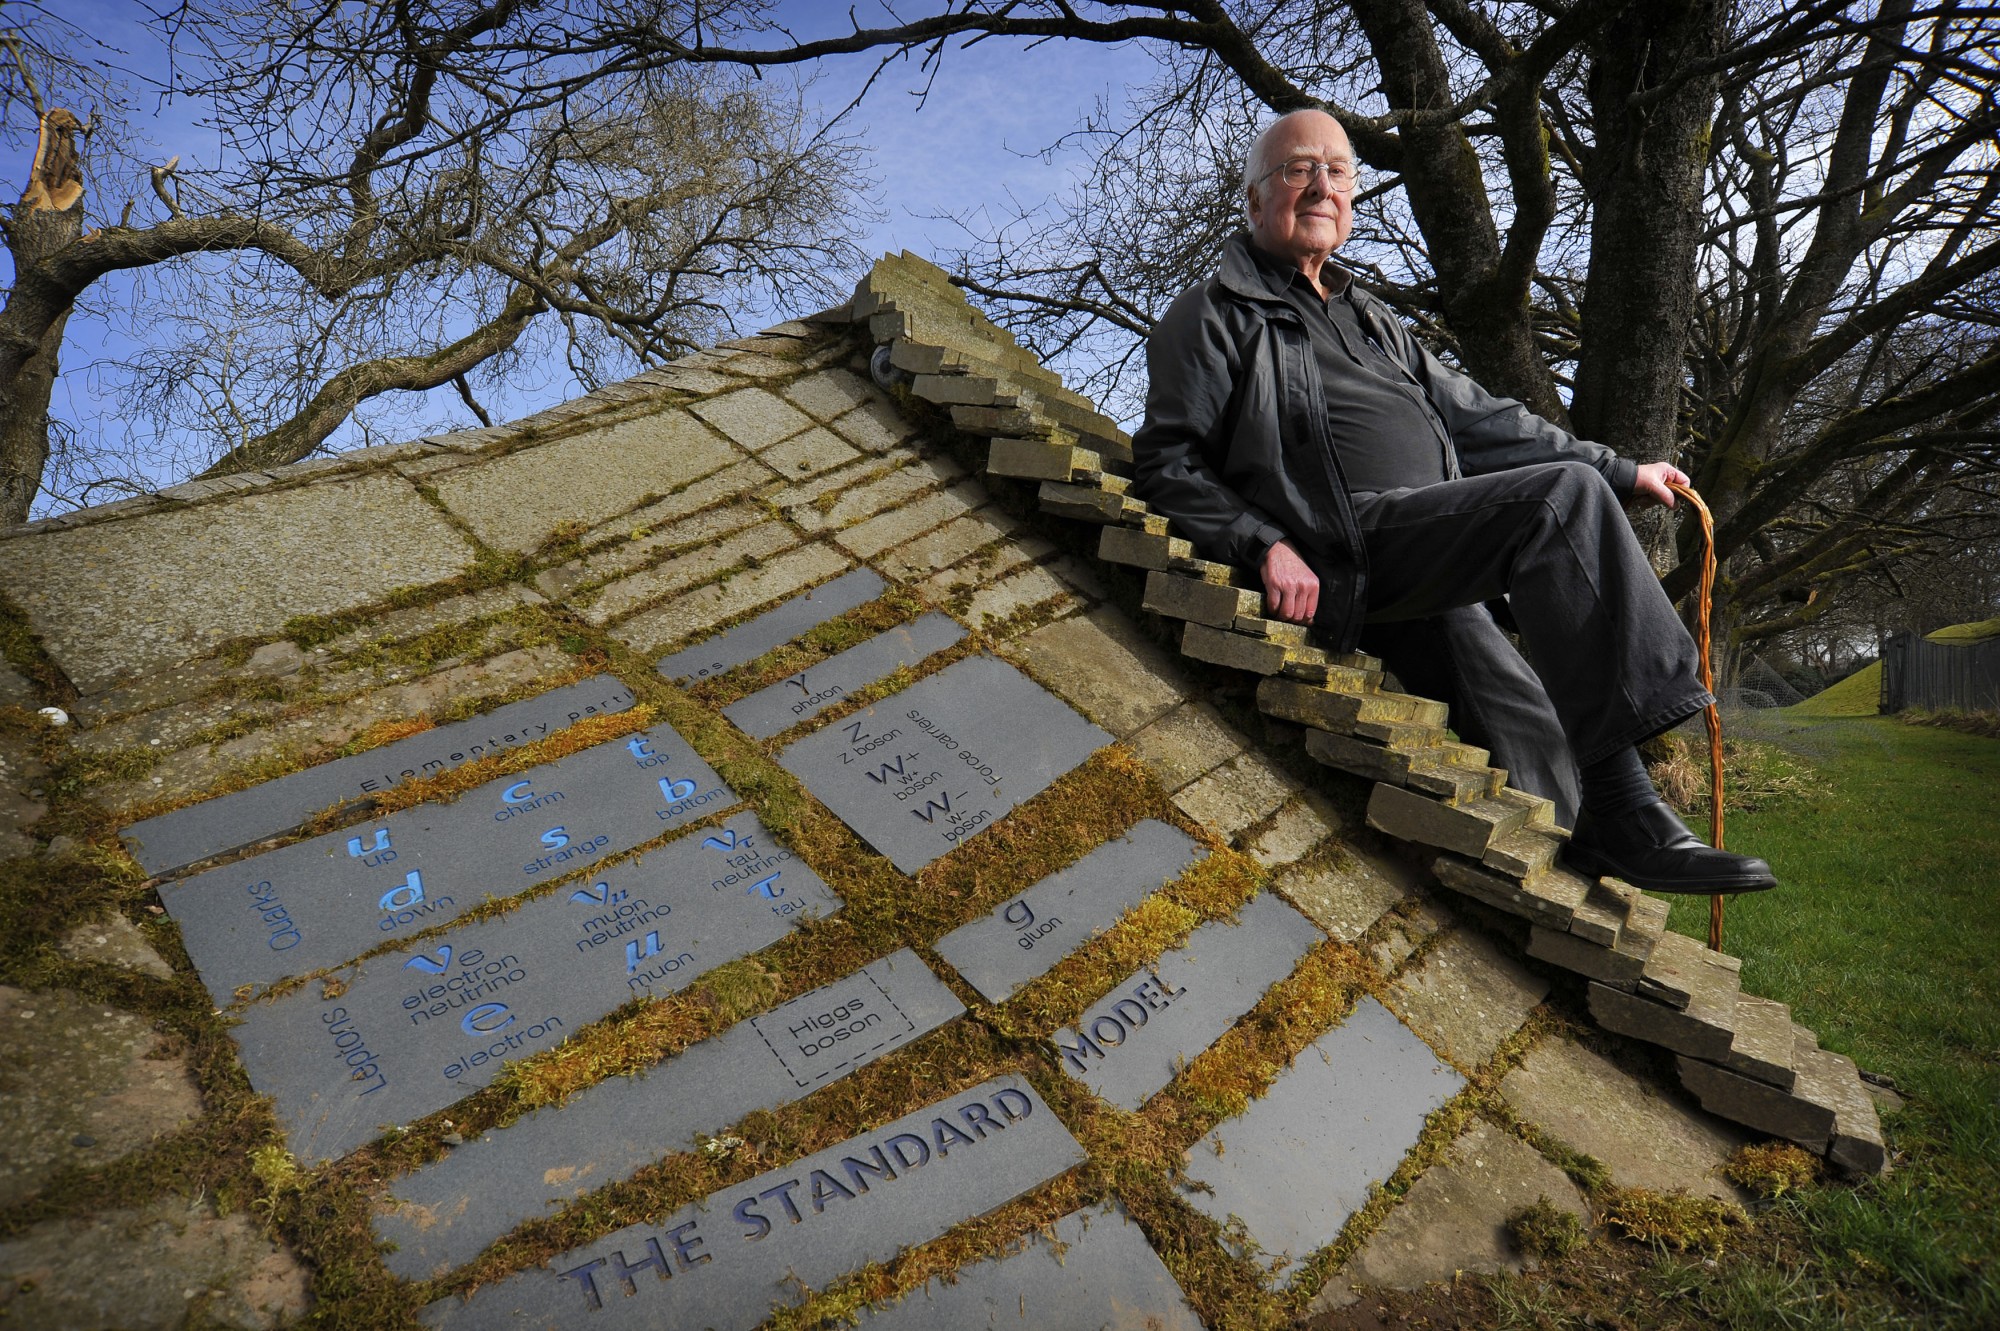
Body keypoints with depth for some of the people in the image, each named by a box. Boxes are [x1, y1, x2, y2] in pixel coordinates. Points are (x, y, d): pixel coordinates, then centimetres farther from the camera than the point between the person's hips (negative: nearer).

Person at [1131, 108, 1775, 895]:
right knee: (1563, 495, -24)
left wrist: (1621, 473, 25)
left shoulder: (1369, 320, 33)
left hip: (1428, 572, 8)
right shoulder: (1214, 314, 10)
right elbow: (1167, 463, -2)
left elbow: (1477, 419, 31)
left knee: (1539, 762, -4)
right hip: (1347, 553, -7)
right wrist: (1265, 544, -17)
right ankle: (1626, 810, -26)